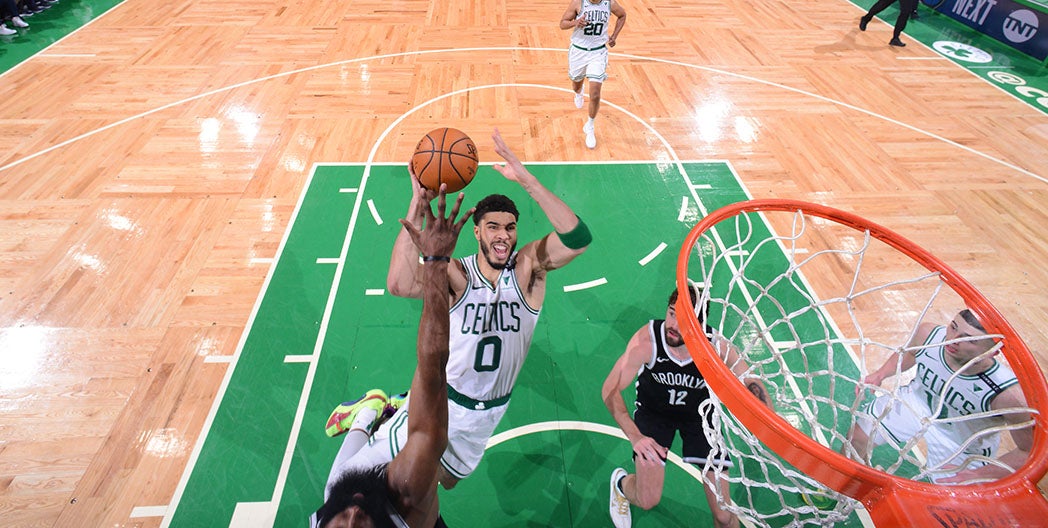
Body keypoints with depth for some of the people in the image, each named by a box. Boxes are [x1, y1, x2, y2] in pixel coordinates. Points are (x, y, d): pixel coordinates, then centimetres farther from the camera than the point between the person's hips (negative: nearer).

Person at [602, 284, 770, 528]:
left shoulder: (717, 347, -27)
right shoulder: (647, 339, -31)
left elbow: (753, 385, -13)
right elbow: (610, 389, -28)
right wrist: (635, 437, -41)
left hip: (699, 413, 1)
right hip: (653, 410, -1)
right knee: (648, 500, -6)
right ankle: (621, 484, 30)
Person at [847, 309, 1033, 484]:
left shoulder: (1008, 395, -39)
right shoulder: (927, 334, -29)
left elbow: (1031, 451, -22)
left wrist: (978, 475, -28)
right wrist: (880, 374, -13)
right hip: (917, 399, 3)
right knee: (857, 438, 7)